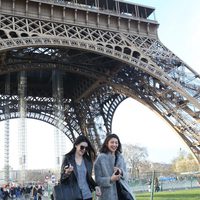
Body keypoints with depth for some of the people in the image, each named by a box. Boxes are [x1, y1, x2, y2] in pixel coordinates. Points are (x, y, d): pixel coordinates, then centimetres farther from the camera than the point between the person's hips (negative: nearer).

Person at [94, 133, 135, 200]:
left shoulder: (120, 157, 11)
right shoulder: (100, 158, -4)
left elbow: (125, 176, 13)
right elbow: (98, 179, -4)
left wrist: (121, 172, -10)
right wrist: (110, 179, -21)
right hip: (108, 194, -4)